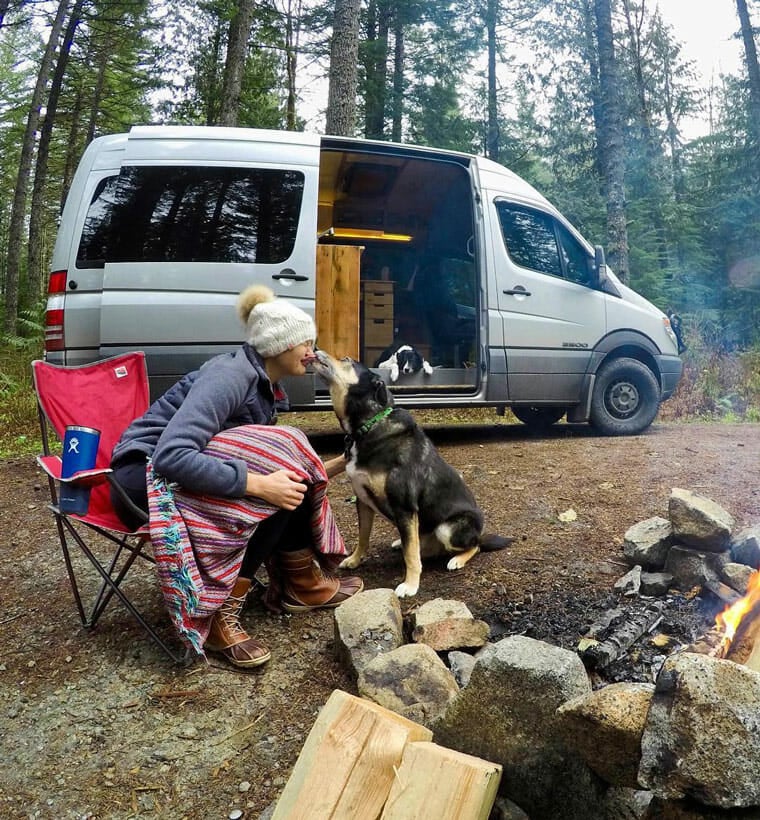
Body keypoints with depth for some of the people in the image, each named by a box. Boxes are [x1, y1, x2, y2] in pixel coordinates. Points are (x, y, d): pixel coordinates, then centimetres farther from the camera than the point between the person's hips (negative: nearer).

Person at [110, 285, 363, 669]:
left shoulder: (265, 385, 7)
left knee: (290, 482, -2)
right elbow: (171, 456, -33)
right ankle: (219, 613, -16)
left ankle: (302, 583, 7)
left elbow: (272, 464, 10)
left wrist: (337, 464, 14)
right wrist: (259, 483, -36)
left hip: (179, 476, 9)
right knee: (275, 493, -22)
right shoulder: (230, 375, -22)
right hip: (146, 477, -9)